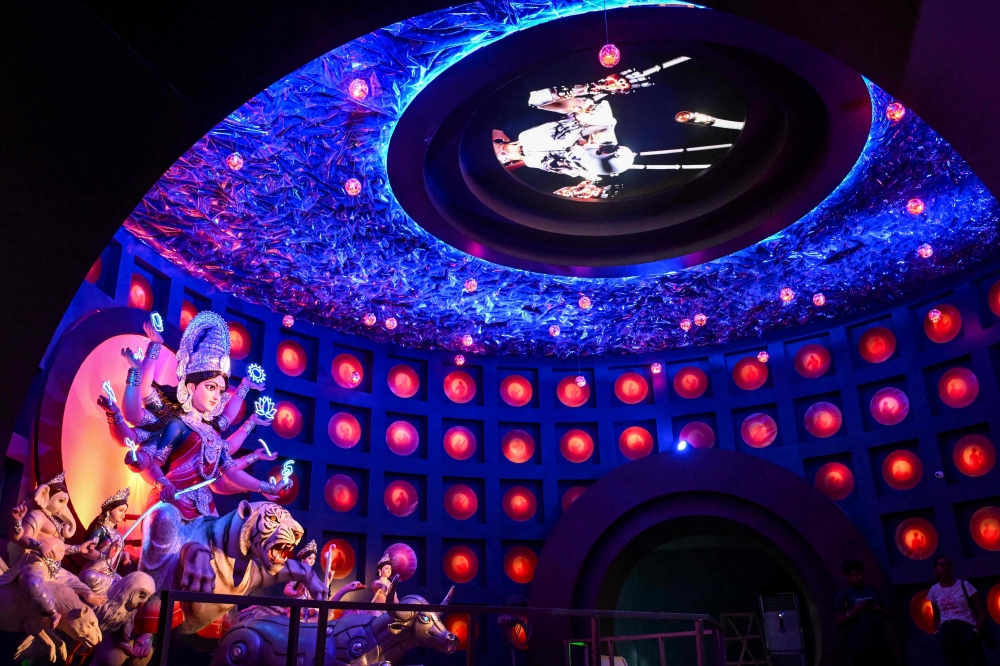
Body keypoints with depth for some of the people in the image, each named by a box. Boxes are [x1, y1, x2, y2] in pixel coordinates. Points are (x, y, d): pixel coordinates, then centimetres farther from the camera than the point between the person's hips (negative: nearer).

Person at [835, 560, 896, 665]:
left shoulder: (873, 591, 9)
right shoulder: (843, 596, -2)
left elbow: (890, 615, 13)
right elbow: (840, 622, -7)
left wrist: (877, 609, -8)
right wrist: (856, 610, -19)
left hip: (880, 645, 4)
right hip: (859, 648, -3)